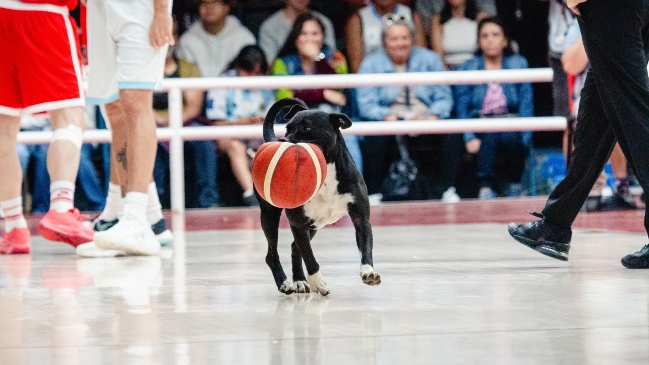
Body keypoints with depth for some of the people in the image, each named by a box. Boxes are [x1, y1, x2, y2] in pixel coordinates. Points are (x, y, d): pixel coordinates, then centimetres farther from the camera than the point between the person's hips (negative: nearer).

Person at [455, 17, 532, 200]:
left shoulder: (519, 64, 11)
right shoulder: (467, 68, 10)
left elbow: (526, 104, 3)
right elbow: (462, 107, 2)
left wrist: (524, 137, -13)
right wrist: (470, 138, -14)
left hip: (511, 125, 0)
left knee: (510, 137, -35)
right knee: (489, 135, -36)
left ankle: (515, 185, -15)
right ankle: (485, 189, -36)